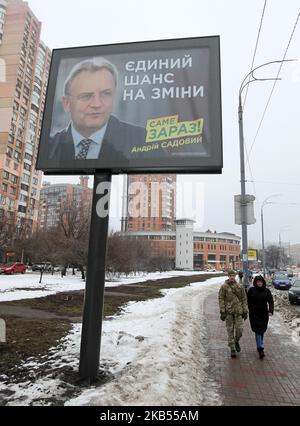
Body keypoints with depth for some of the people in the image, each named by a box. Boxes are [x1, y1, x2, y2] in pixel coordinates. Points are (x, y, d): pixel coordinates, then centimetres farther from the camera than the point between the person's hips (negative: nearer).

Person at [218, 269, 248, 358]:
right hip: (228, 312, -1)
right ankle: (232, 349, 17)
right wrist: (222, 312, -9)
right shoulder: (224, 287, -4)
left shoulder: (240, 286, 3)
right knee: (230, 330, 4)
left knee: (239, 330, 1)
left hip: (238, 311, 2)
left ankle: (236, 341, 32)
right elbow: (221, 299, -4)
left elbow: (244, 299, 8)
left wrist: (245, 311, 4)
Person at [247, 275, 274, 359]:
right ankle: (260, 349, -6)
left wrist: (270, 311, -16)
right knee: (257, 331, -8)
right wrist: (250, 309, -4)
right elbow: (248, 301, 1)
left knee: (262, 330, 15)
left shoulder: (267, 291, -1)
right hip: (254, 314, -3)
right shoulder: (251, 290, -5)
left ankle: (260, 345, 35)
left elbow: (271, 302, -3)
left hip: (264, 314, 3)